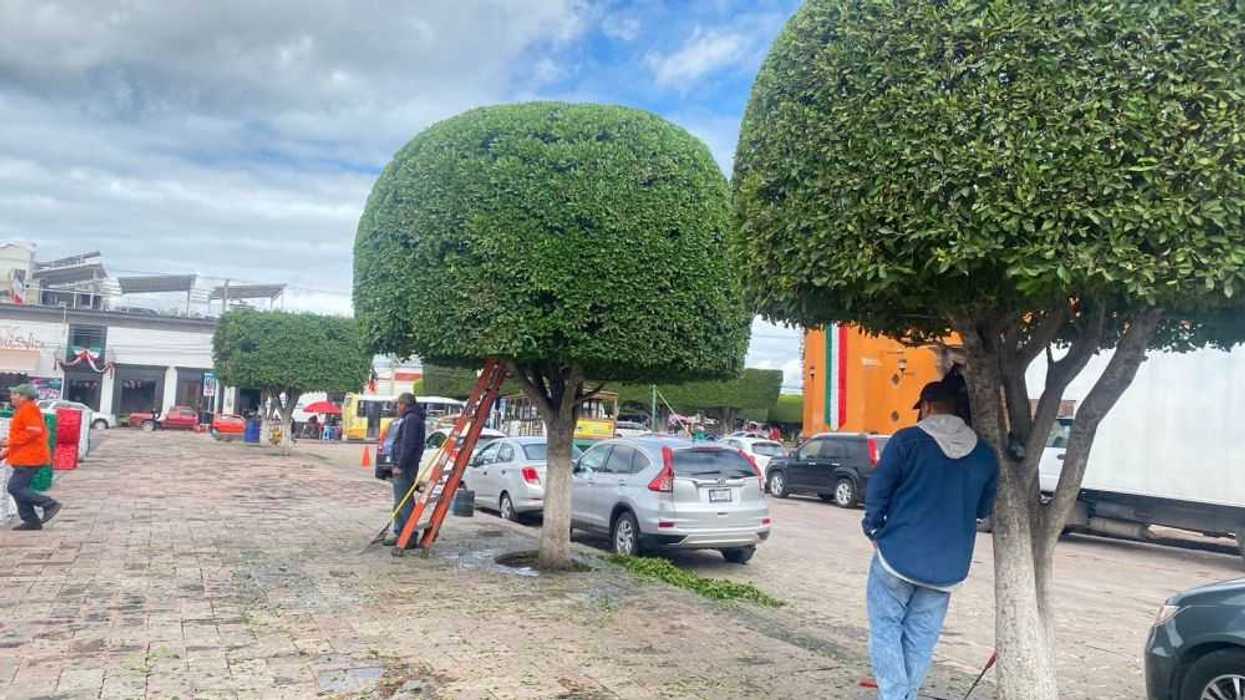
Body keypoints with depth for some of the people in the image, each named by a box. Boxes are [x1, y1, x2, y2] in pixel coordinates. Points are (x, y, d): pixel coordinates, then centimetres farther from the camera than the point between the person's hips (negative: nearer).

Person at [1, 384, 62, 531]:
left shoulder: (29, 410, -12)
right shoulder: (22, 411, 21)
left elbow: (34, 431, -24)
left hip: (29, 458, -11)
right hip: (24, 458, 11)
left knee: (15, 488, -12)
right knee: (19, 488, 10)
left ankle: (50, 504, -10)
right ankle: (31, 521, 12)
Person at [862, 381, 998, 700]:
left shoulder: (907, 440, -8)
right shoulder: (985, 453, 6)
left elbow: (877, 490, -8)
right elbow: (985, 509, 14)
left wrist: (874, 530, 4)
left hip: (898, 553, -4)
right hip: (947, 565, 4)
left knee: (886, 628, 6)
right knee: (921, 637, 13)